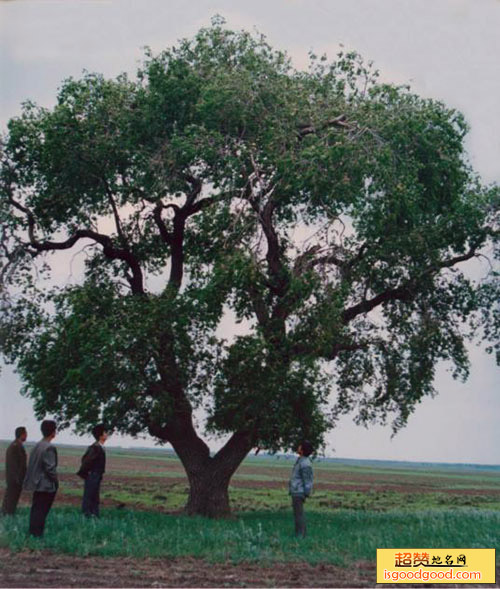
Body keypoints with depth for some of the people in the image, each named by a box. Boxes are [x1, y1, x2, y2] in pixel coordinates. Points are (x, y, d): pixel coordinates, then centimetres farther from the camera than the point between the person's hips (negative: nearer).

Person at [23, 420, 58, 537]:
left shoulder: (37, 446, 5)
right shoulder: (49, 448, -20)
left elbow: (32, 464, 10)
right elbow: (50, 468, -21)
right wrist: (56, 480, -6)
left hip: (37, 483, 8)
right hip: (47, 485, -8)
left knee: (36, 509, 16)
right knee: (42, 510, 1)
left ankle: (33, 531, 25)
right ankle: (37, 533, 6)